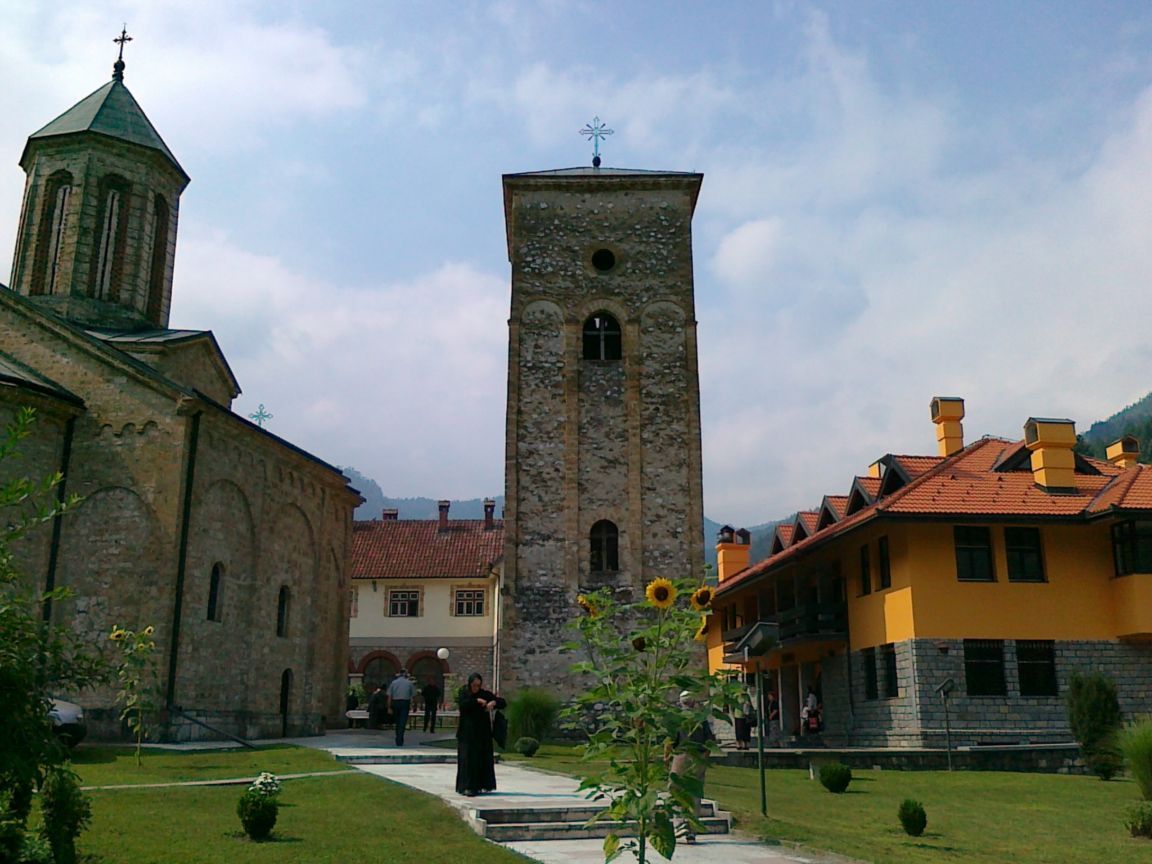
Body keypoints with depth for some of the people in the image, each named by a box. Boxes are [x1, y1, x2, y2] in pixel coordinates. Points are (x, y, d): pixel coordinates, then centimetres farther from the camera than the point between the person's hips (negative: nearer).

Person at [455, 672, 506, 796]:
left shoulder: (485, 694, 3)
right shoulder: (463, 693, -1)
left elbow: (503, 702, -1)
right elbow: (462, 704, -22)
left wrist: (494, 702, -21)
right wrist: (477, 700, -27)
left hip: (483, 733, 3)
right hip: (467, 733, -3)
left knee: (484, 758, 3)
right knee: (467, 758, -7)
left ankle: (483, 785, 12)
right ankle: (467, 786, -7)